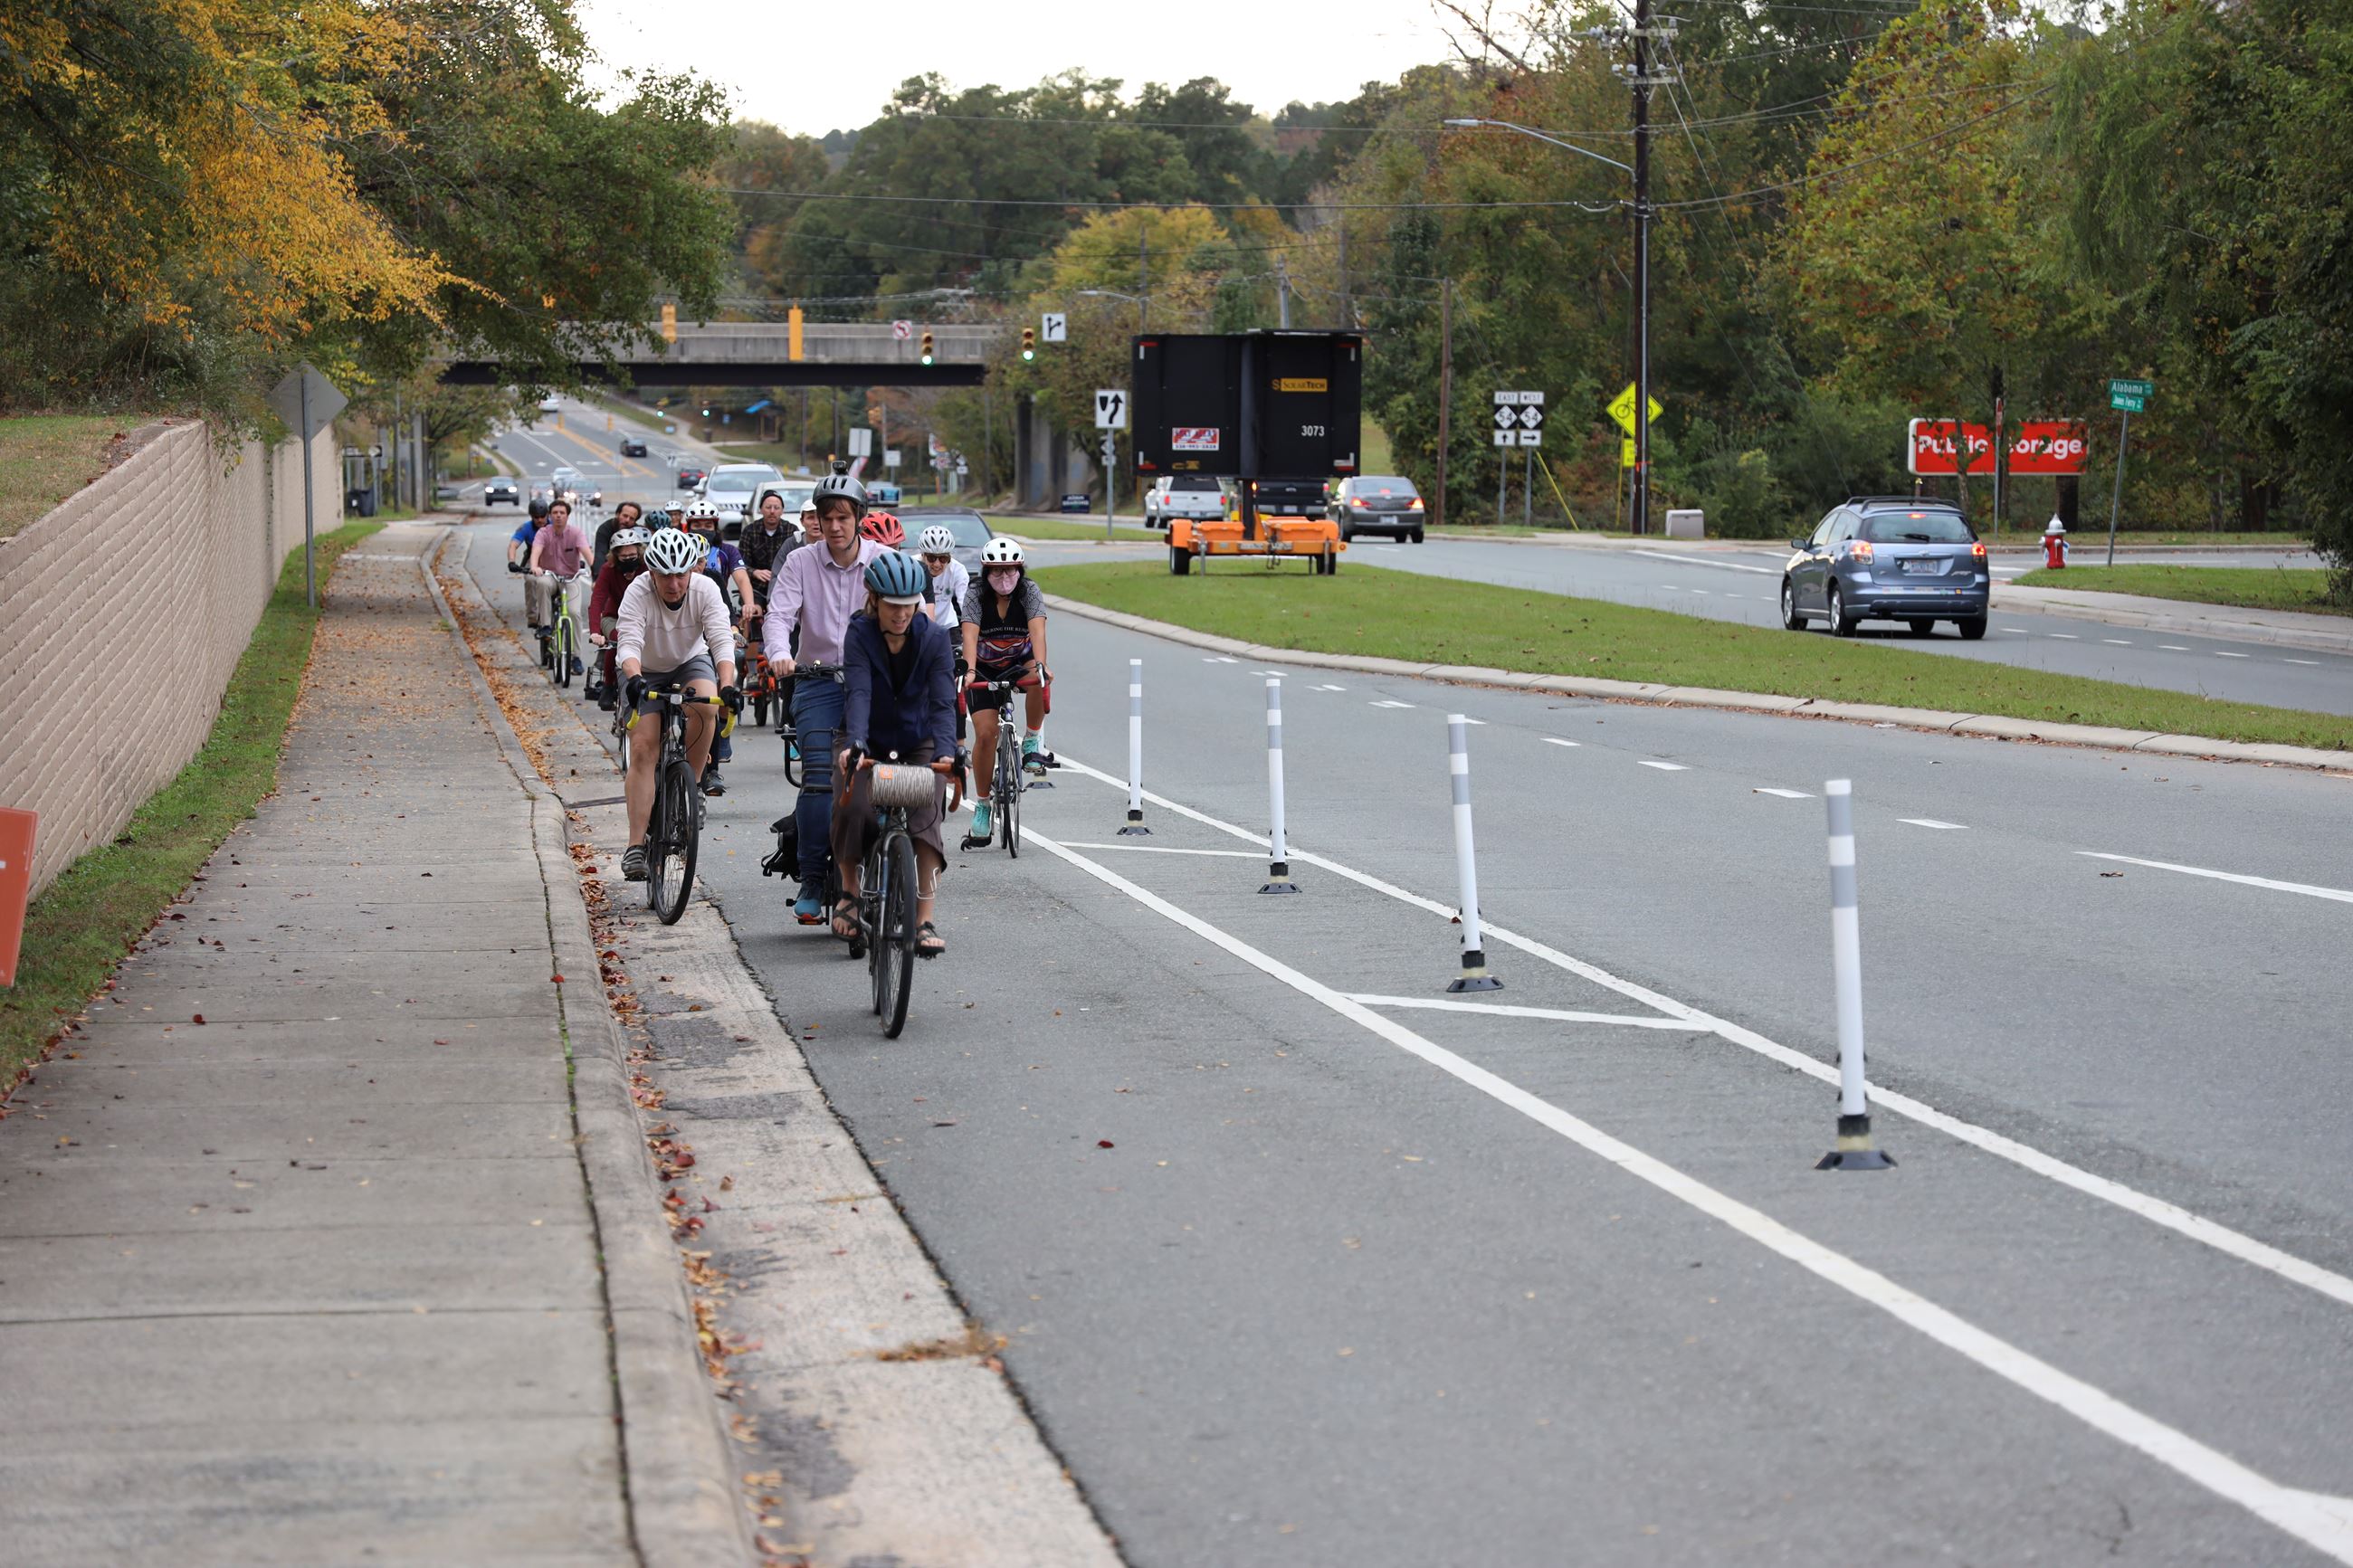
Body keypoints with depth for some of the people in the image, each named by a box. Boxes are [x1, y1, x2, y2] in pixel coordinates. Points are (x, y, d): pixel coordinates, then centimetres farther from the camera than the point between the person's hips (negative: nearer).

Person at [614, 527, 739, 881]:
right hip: (645, 671, -1)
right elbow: (629, 643, -39)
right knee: (643, 750, -16)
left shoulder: (705, 590, -23)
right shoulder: (638, 593, -27)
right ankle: (636, 845, -16)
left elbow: (722, 640, -32)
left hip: (691, 662, 1)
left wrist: (727, 684, -49)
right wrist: (634, 679, -59)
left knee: (705, 704, -33)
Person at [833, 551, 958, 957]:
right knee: (853, 808, -27)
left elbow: (943, 701, -22)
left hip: (919, 744, 0)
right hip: (871, 745, 0)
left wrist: (946, 752, -39)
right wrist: (853, 744, -46)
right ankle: (849, 892, -2)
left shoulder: (933, 638, -13)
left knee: (924, 817, -23)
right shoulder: (859, 636, -15)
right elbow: (857, 693, -29)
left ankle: (925, 921, -21)